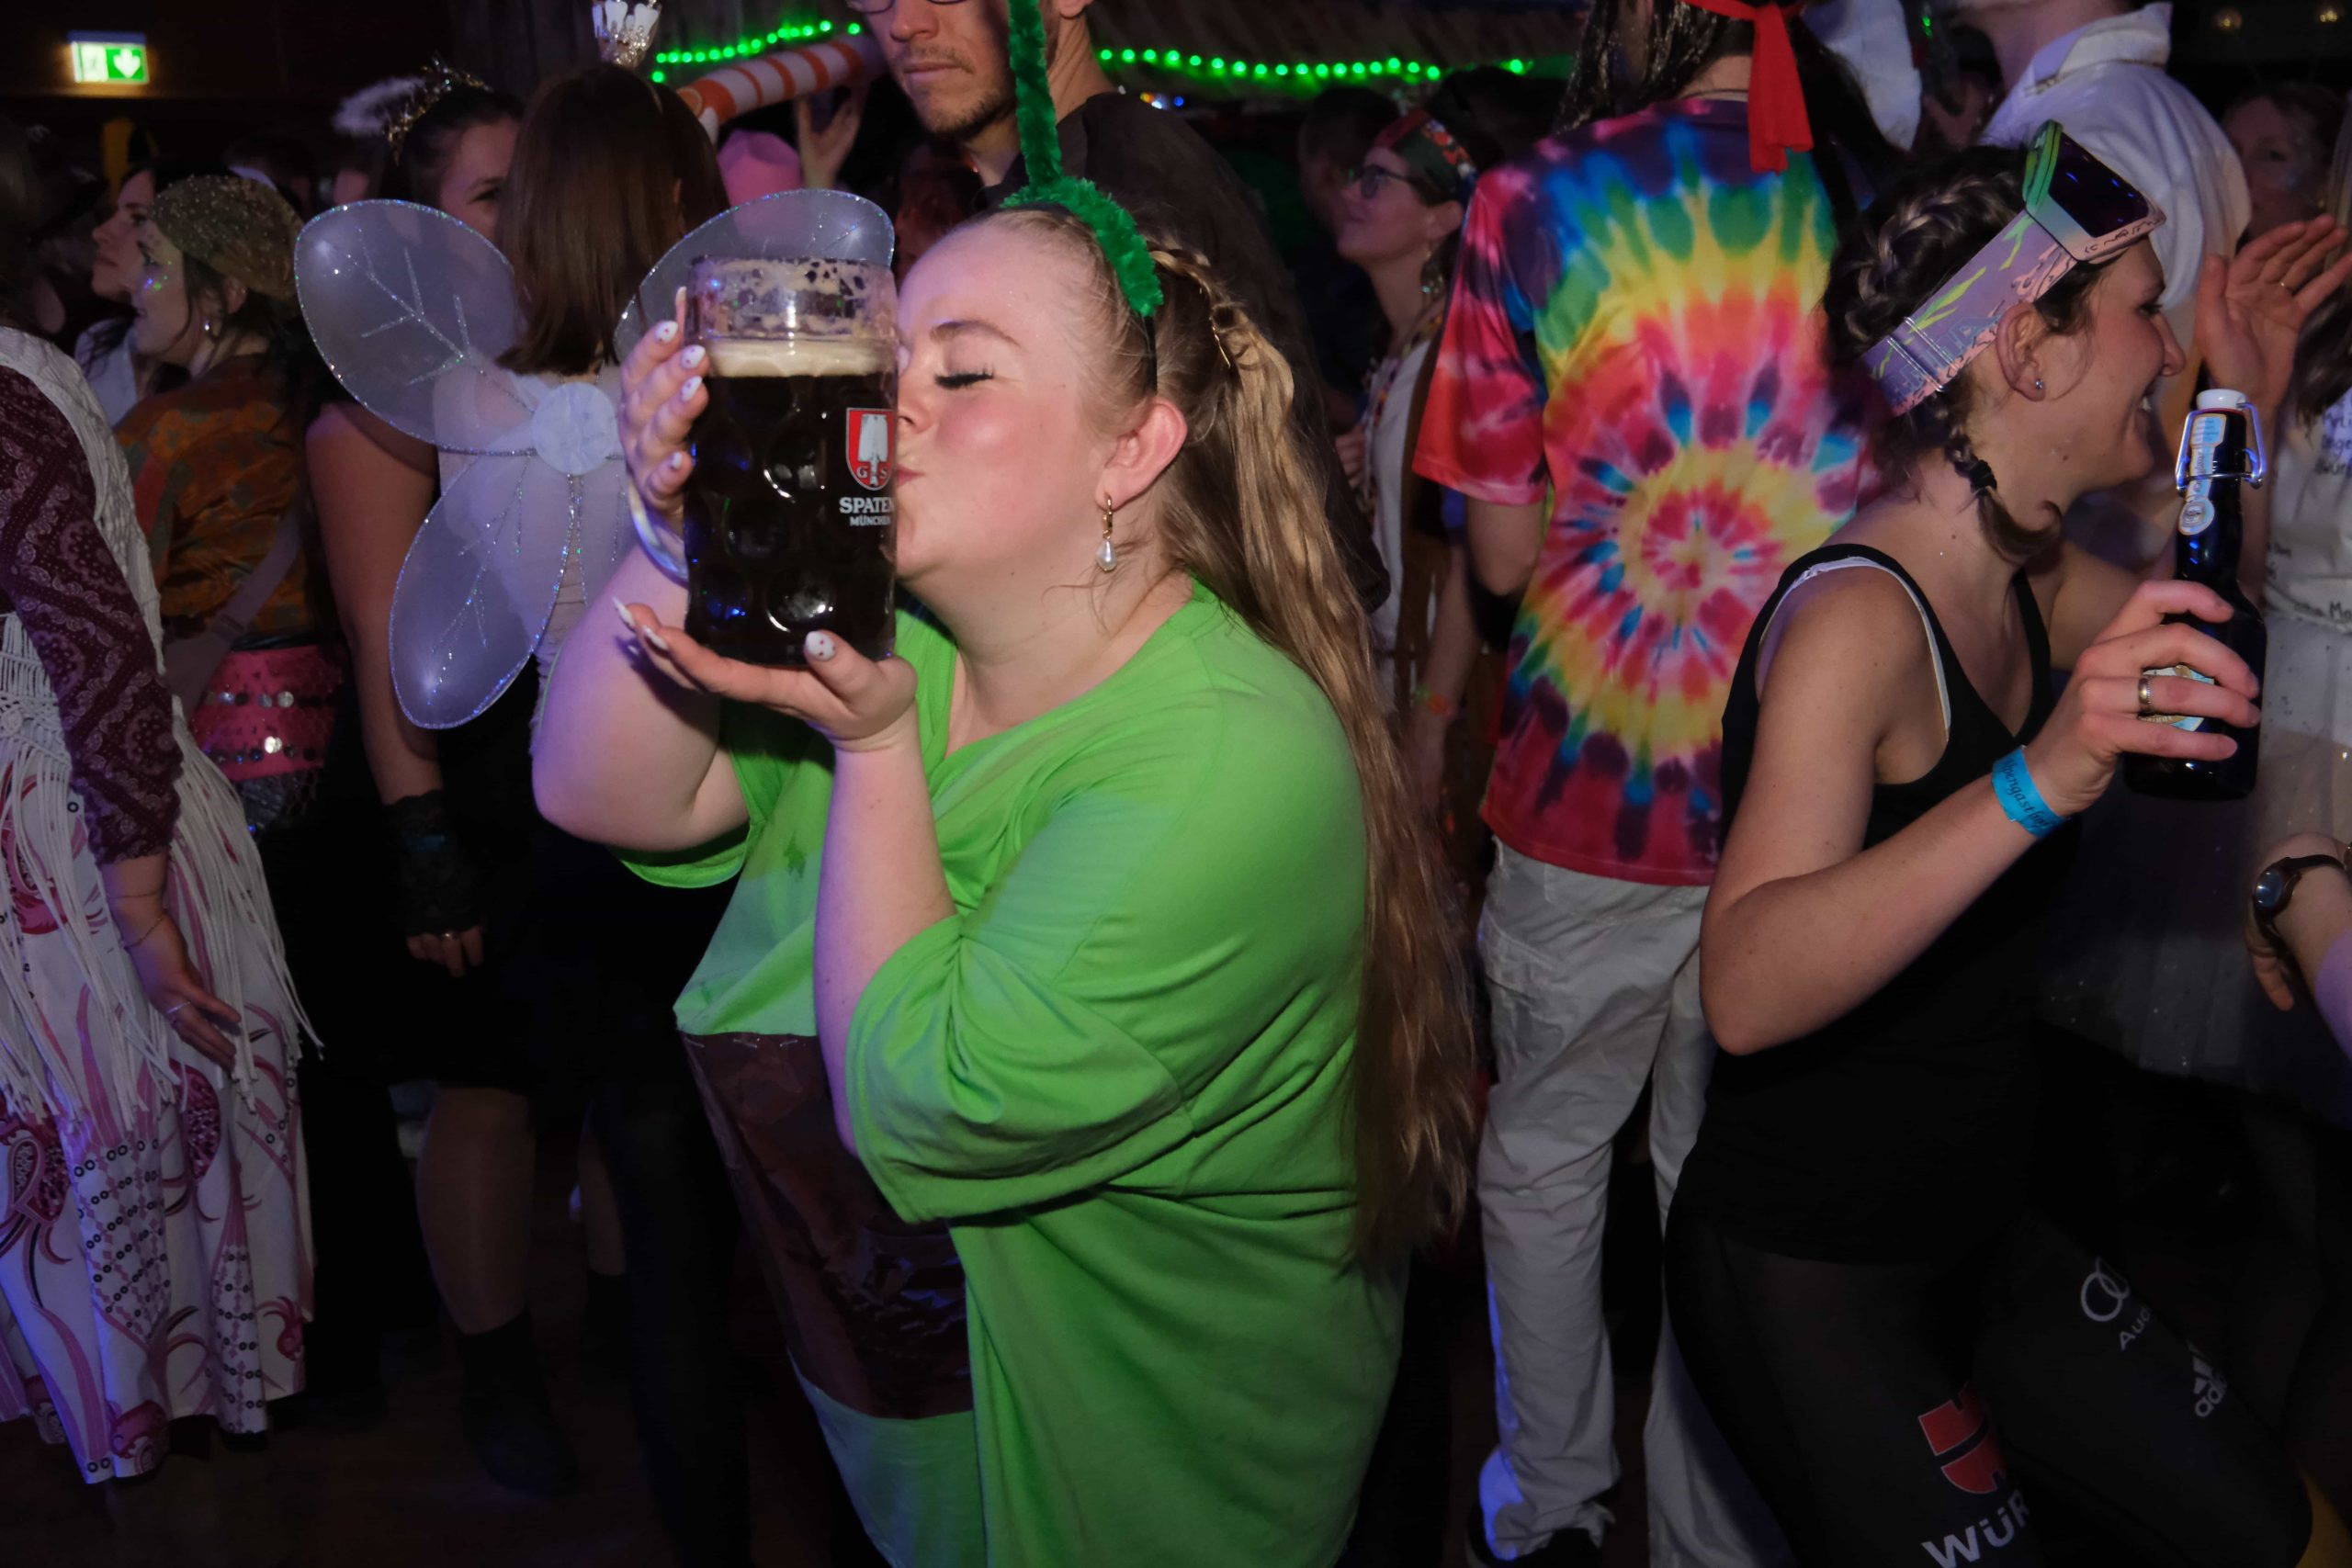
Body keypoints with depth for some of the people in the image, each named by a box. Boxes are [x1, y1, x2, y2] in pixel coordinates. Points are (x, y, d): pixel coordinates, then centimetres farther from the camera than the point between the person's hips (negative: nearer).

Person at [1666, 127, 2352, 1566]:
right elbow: (1749, 992, -38)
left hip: (1987, 1232, 9)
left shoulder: (2033, 582, 3)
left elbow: (2202, 628, 26)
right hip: (1808, 1274, -8)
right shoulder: (1857, 617, -25)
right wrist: (2038, 783, -48)